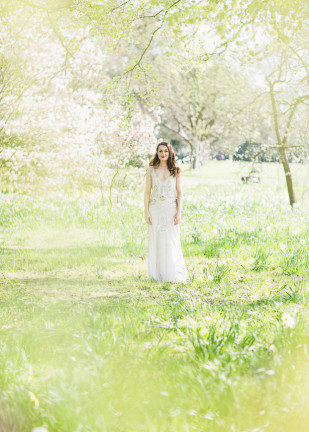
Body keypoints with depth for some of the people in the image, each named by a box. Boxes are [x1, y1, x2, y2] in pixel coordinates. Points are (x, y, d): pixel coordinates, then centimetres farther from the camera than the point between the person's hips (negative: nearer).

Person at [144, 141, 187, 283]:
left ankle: (173, 275, 6)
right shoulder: (151, 169, 5)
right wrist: (146, 212, -2)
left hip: (170, 210, -1)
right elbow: (147, 191, 5)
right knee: (155, 242, 3)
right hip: (155, 210, 1)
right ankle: (156, 275, 11)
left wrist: (179, 212, -6)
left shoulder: (176, 171, 3)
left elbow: (179, 192, 2)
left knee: (172, 243, -2)